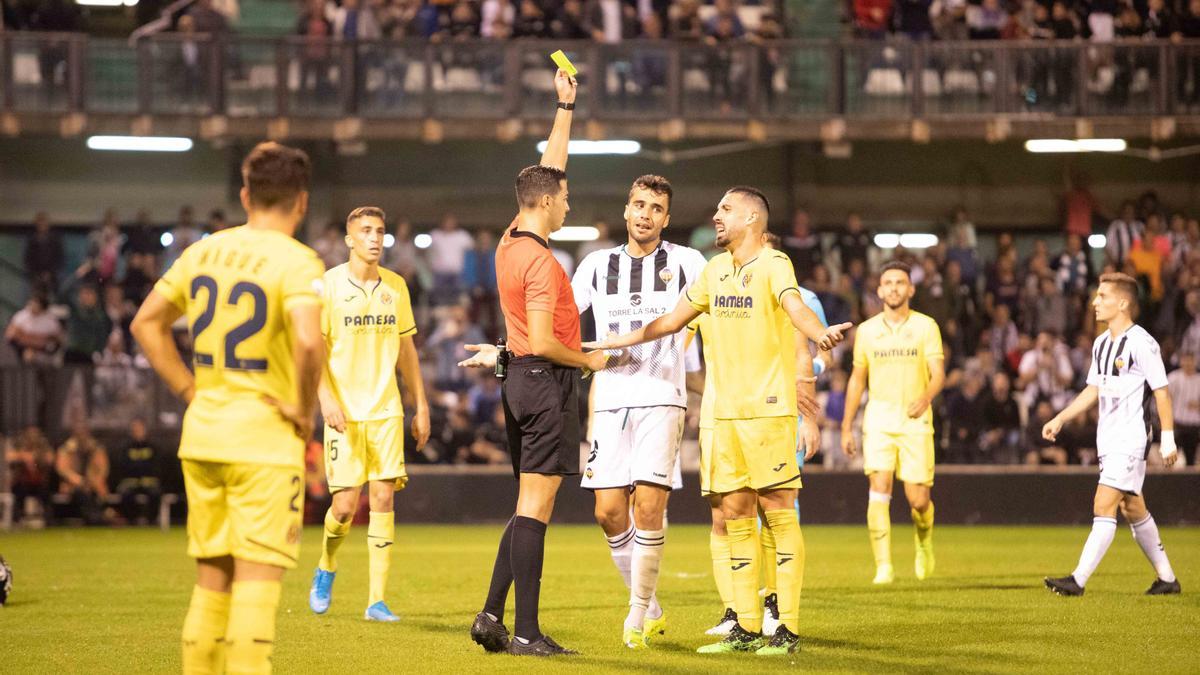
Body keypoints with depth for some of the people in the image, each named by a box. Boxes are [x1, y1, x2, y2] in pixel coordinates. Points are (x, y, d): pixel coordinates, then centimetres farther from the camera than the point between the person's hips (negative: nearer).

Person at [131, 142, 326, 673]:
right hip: (265, 436, -6)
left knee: (212, 579, 14)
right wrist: (305, 410, -13)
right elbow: (308, 341, -27)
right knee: (258, 579, -4)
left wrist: (188, 390, 13)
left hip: (202, 434, 6)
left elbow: (146, 322, 14)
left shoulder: (204, 251, 8)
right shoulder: (295, 261, -12)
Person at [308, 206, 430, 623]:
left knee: (383, 499, -4)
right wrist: (326, 398, -18)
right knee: (345, 505, -6)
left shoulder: (395, 287, 9)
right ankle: (326, 570, 25)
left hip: (386, 410, 3)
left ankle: (377, 600, -2)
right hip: (344, 413, -3)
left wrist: (421, 406, 14)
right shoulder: (328, 285, -4)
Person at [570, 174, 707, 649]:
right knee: (609, 511, -2)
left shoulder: (685, 262, 4)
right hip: (610, 401, 3)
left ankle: (638, 612, 0)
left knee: (648, 506, -14)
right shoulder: (598, 265, 12)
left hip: (661, 400, -3)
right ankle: (650, 610, 16)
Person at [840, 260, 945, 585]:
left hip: (916, 421, -1)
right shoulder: (867, 330, 9)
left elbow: (938, 374, -4)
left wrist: (925, 398, -26)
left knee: (918, 500, -2)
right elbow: (857, 379, 16)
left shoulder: (925, 326, 2)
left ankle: (924, 544, 31)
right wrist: (846, 427, 14)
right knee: (879, 490, -15)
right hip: (878, 419, 1)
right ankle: (883, 567, -14)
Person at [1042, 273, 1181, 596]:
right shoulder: (1101, 343, 12)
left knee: (1104, 506, -14)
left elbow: (1161, 391, -12)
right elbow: (1093, 390, 20)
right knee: (1133, 509, 13)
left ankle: (1078, 580, -17)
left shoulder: (1142, 343, -14)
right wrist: (1059, 419, 13)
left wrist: (1168, 439, -13)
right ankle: (1167, 578, 23)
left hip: (1132, 439, -9)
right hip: (1109, 439, 9)